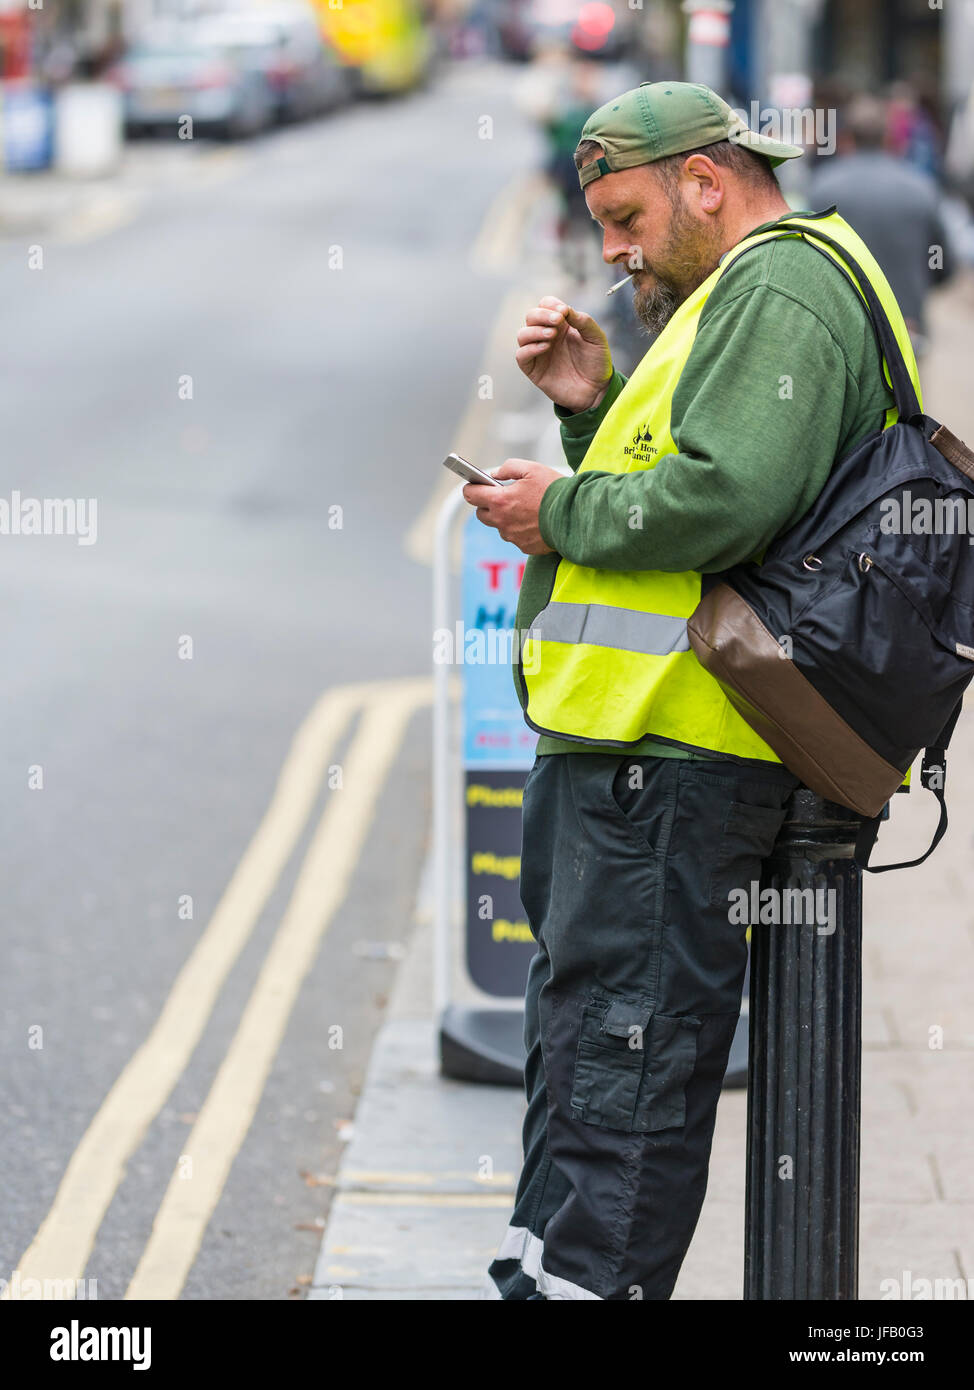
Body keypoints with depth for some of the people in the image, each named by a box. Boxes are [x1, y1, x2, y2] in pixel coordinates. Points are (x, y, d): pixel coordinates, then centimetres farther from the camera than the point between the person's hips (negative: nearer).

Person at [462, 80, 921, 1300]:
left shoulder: (778, 289, -11)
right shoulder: (738, 295, 24)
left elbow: (727, 498, -25)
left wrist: (564, 512, -13)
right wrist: (593, 407, 11)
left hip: (671, 759, -11)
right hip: (628, 743, 11)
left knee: (619, 1066, -9)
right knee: (581, 1044, 17)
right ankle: (540, 1281, 25)